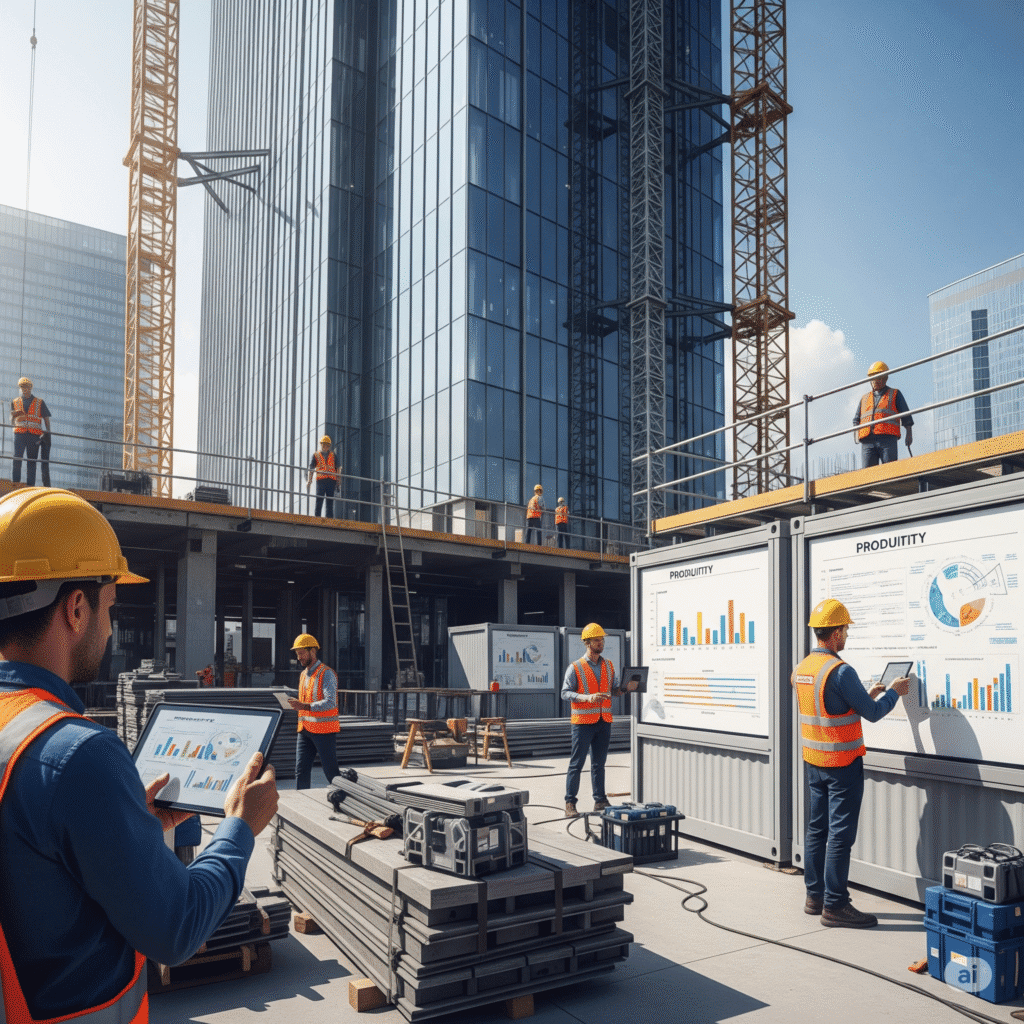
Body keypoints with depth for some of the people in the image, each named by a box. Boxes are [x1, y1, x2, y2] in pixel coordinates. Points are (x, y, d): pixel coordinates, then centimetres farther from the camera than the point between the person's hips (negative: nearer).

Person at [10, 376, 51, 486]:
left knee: (32, 460, -2)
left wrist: (47, 432, -4)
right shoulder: (15, 402, 18)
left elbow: (46, 418, 11)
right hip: (20, 433, 1)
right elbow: (12, 421, 16)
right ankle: (15, 482, -12)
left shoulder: (39, 402, 14)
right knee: (17, 458, -12)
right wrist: (14, 415, -8)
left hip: (35, 435, -1)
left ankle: (30, 484, -2)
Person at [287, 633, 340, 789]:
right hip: (305, 729, 8)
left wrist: (304, 706, -29)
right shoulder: (303, 675, 17)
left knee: (331, 772, -1)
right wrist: (296, 704, 6)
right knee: (301, 771, 5)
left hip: (324, 730, -8)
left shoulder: (326, 674, -10)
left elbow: (330, 702, -22)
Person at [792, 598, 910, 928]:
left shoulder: (801, 669, 5)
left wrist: (867, 694, 22)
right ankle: (834, 906, 3)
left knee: (817, 829, 14)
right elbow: (873, 713, -13)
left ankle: (815, 896, 22)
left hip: (813, 761, 8)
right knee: (840, 834, -2)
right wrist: (894, 692, 6)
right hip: (843, 763, -8)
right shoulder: (840, 671, -20)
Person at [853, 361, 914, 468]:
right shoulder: (864, 398, 27)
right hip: (867, 442, 3)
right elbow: (856, 420, 26)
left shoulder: (895, 394, 19)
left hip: (888, 440, -3)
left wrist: (909, 434, 5)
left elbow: (906, 416, 15)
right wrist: (857, 433, 6)